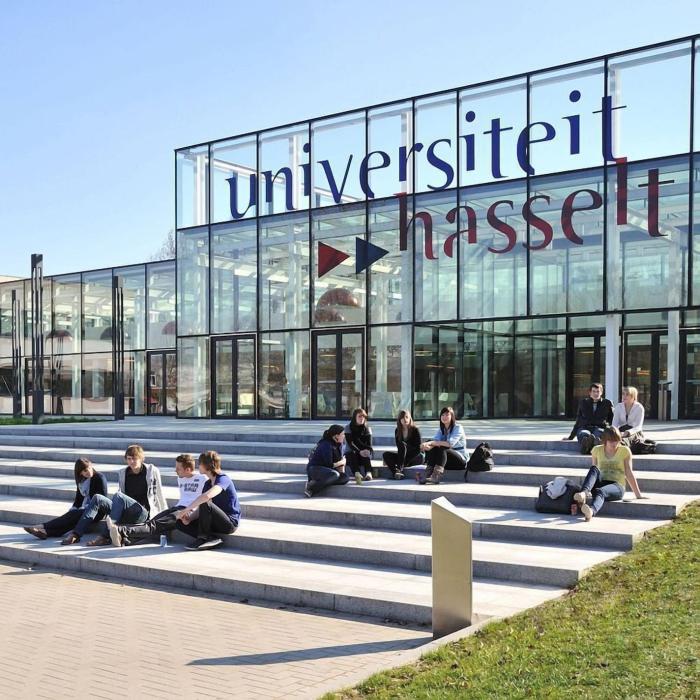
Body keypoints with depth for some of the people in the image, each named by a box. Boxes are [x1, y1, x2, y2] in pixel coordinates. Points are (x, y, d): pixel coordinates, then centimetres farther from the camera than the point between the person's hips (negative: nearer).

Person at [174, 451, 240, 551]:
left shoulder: (223, 479, -16)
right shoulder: (208, 483, 12)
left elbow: (207, 496, -36)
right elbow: (198, 505, 7)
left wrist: (185, 511, -33)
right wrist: (189, 518, -14)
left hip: (230, 522, -8)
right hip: (217, 522, 9)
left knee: (205, 504, -33)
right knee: (181, 523, -2)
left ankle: (203, 538, -14)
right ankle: (213, 539, -11)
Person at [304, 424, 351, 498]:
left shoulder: (339, 444, 5)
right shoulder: (326, 445, -22)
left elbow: (341, 459, 8)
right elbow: (329, 465, -22)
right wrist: (341, 462, -7)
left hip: (325, 469, 9)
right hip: (314, 469, -9)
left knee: (345, 478, -10)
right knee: (335, 475, -36)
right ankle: (311, 487, -23)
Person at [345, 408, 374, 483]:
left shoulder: (367, 429, 5)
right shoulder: (348, 428, -2)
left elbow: (369, 444, -6)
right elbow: (350, 443, -16)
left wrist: (368, 450, -31)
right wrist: (359, 451, -33)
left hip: (363, 452, 2)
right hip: (350, 452, -2)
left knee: (366, 455, -32)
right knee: (352, 455, -36)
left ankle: (369, 473, -57)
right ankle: (357, 473, -61)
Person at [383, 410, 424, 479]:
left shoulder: (415, 430, -8)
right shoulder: (397, 431, 4)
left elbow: (418, 449, -11)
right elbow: (399, 447, 3)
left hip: (416, 456, -5)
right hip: (402, 457, 5)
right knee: (386, 455, -16)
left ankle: (399, 469, -45)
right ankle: (396, 472, -40)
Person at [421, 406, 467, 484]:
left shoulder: (458, 428, -8)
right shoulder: (441, 429, 12)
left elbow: (450, 443, -25)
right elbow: (435, 440, -9)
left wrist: (431, 443, -31)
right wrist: (429, 445, -34)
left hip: (461, 459, -6)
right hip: (444, 458, 6)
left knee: (442, 448, -32)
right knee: (432, 448, -21)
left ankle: (436, 477, -47)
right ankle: (428, 474, -34)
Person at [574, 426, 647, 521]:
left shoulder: (625, 451, 5)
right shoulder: (597, 450, 11)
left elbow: (629, 474, 6)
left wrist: (638, 495, 5)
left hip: (617, 486, -3)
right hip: (600, 483, 3)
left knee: (600, 491, -39)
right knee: (593, 469, -30)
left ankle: (591, 511, -73)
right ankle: (583, 494, -57)